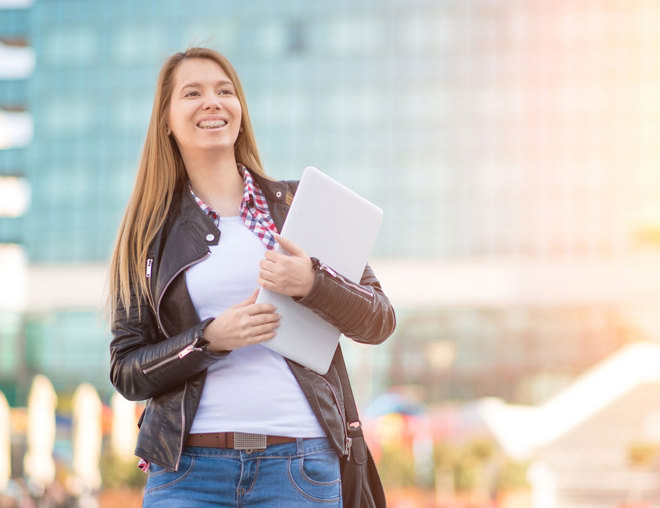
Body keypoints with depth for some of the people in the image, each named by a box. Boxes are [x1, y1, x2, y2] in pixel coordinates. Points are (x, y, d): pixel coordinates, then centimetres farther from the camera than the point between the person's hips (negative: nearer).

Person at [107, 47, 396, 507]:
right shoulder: (149, 231, 9)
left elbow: (380, 322, 6)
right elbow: (126, 373, 5)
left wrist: (312, 283, -14)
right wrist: (210, 339, -12)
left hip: (299, 464, 0)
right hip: (187, 469, 0)